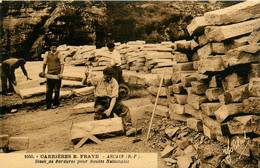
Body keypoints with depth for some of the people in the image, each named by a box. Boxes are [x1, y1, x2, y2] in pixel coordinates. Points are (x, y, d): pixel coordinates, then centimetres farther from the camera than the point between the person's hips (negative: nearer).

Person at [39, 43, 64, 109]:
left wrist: (61, 73, -19)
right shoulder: (47, 54, 10)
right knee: (48, 90, 2)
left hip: (57, 74, -3)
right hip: (49, 74, 3)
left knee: (56, 90, 2)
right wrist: (43, 71, 2)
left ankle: (55, 104, 14)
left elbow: (62, 64, -9)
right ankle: (48, 105, 8)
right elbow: (44, 63, 12)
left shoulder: (58, 55, -2)